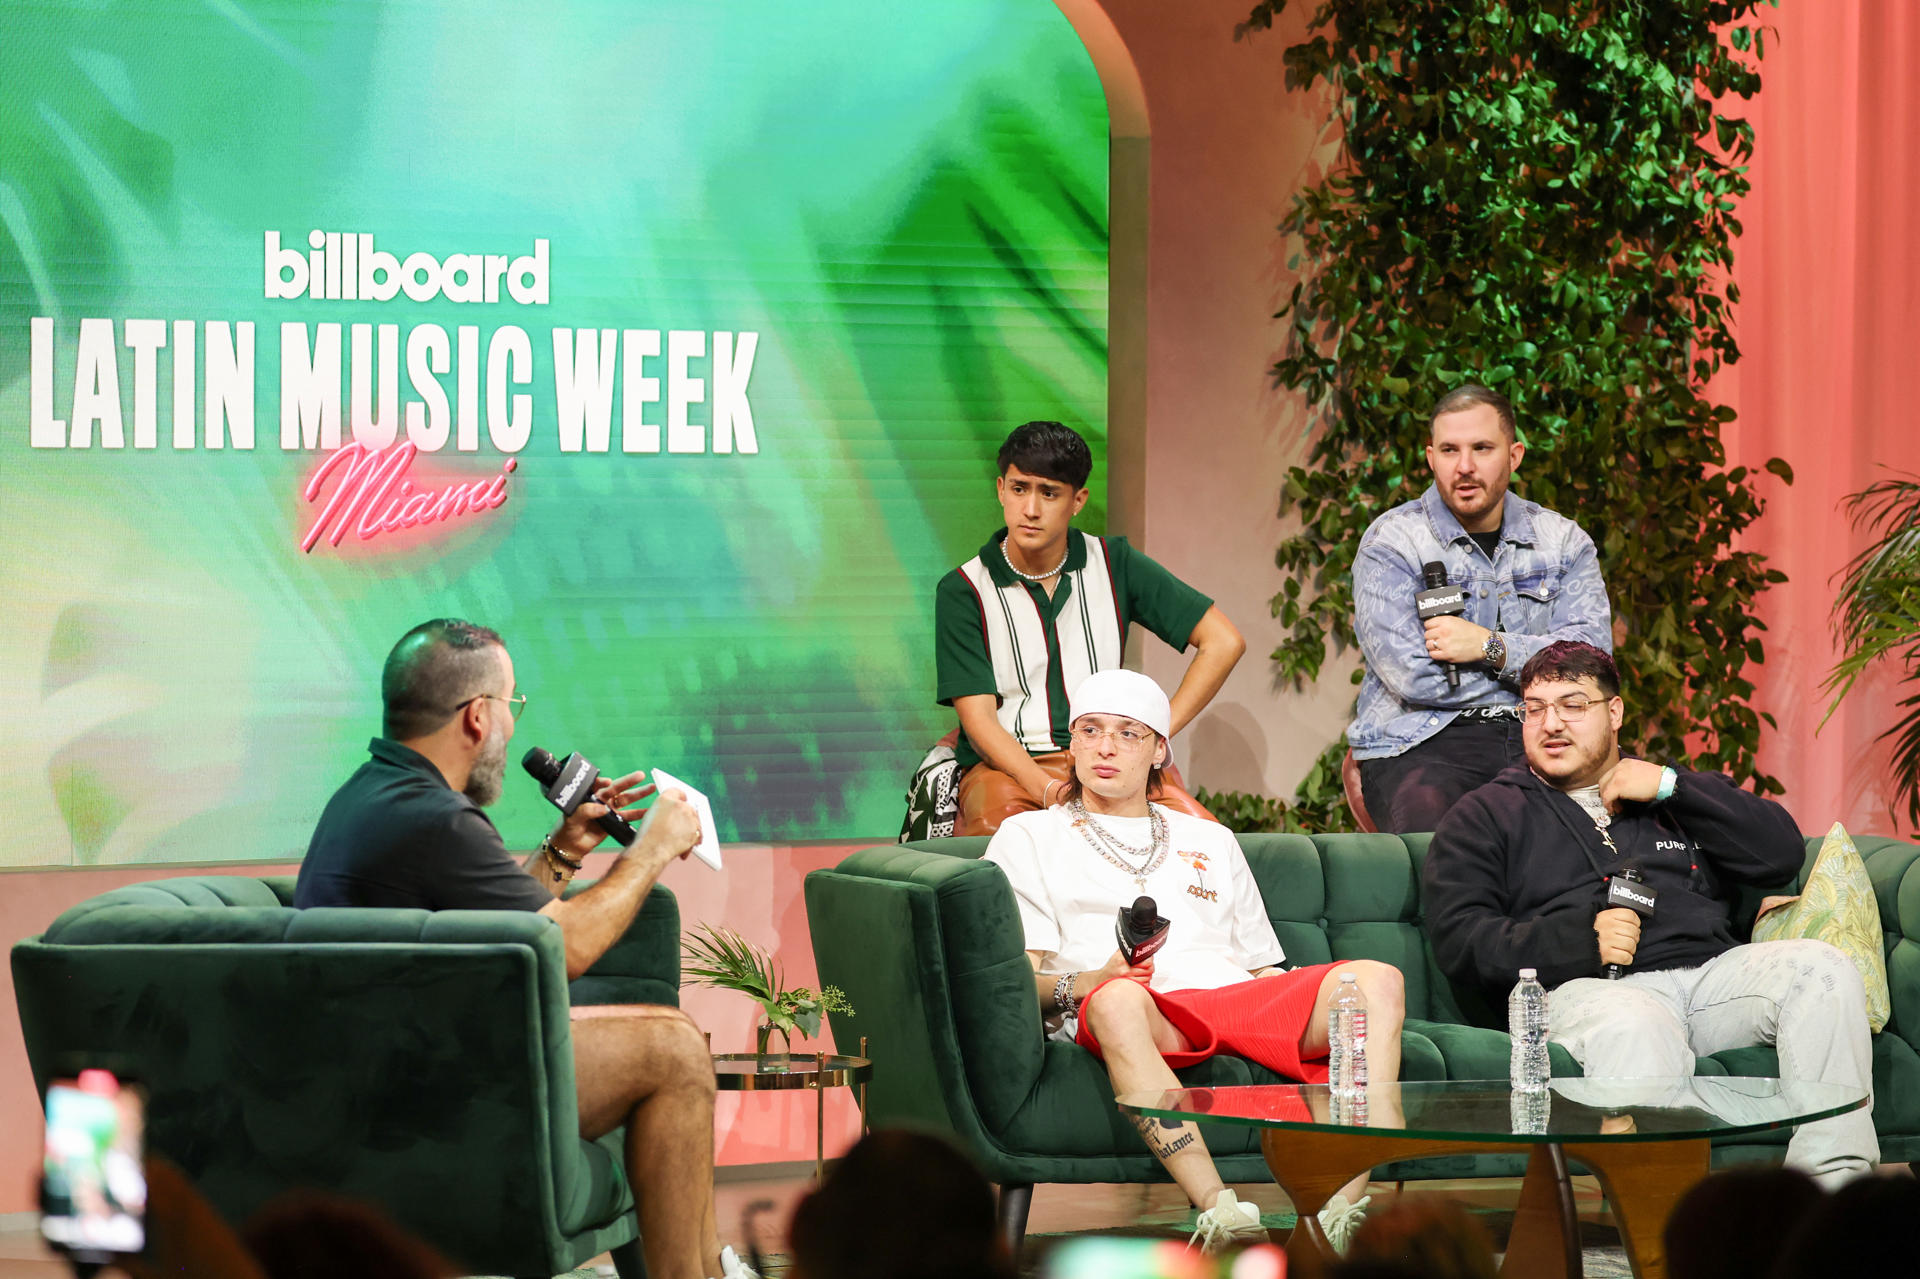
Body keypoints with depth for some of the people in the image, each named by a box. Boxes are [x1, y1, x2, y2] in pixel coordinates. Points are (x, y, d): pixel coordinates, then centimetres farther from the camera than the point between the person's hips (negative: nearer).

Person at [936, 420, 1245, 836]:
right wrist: (1048, 790, -24)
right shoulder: (963, 591, 1)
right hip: (1006, 767, -3)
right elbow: (979, 720, -6)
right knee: (1001, 824, -41)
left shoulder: (1115, 565, 8)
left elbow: (1223, 643, 8)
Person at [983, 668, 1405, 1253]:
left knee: (1378, 979, -26)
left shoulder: (1211, 841, 34)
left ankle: (1344, 1209, -42)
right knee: (1118, 1001, -43)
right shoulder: (1027, 836, 22)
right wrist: (1089, 981, -13)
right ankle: (1219, 1210, -53)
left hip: (1241, 1001, 4)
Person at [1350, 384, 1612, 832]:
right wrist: (1531, 660, -1)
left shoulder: (1563, 541, 14)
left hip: (1536, 740, 4)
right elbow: (1412, 677, -10)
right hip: (1424, 742, -3)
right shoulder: (1391, 543, 2)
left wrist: (1492, 648, -12)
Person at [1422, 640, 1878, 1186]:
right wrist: (1581, 939, -10)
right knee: (1634, 1028, -39)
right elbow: (1460, 941, 5)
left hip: (1710, 971, 4)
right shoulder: (1487, 816, 20)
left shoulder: (1680, 795, 30)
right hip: (1586, 989, -4)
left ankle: (1832, 1181, -30)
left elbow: (1783, 853, 15)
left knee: (1821, 969, -23)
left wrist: (1670, 787, 7)